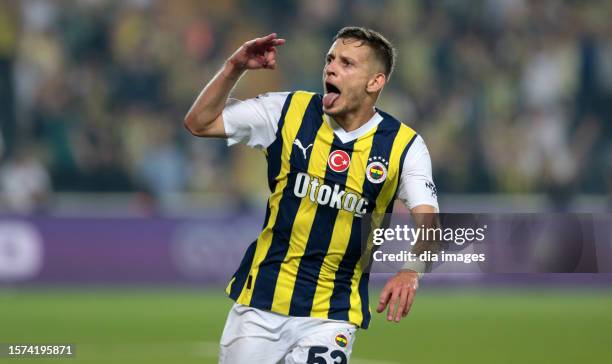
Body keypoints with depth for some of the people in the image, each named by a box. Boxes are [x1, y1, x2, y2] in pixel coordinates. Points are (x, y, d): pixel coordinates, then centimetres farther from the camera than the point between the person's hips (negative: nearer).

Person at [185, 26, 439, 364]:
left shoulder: (402, 146, -7)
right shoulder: (288, 111, -2)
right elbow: (199, 123, 4)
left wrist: (410, 272, -37)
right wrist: (234, 68, -11)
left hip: (333, 313, -2)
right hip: (261, 297, 2)